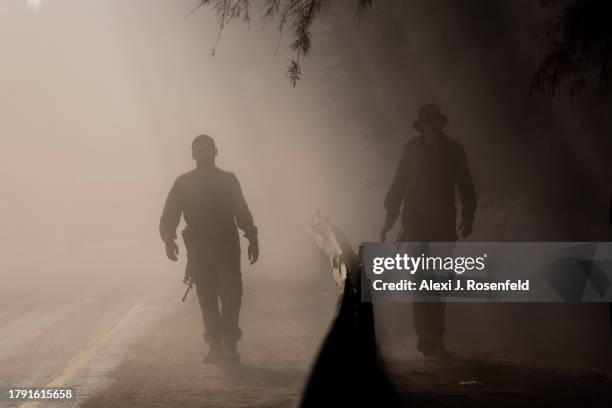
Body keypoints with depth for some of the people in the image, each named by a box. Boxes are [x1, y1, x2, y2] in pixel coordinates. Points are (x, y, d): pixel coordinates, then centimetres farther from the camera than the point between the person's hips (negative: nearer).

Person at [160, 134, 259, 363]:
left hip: (227, 247, 0)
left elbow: (242, 213, 14)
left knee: (231, 295, -8)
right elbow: (170, 215, 3)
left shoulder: (228, 180, 11)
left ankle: (229, 344, -1)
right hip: (198, 248, 0)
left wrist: (252, 239, 8)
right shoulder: (183, 183, 9)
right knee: (207, 299, 0)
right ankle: (215, 346, 5)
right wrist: (169, 239, -13)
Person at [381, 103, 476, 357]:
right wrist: (389, 219, 6)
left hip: (444, 222, 1)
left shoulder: (453, 149, 4)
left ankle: (434, 338, 11)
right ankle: (426, 335, -12)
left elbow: (465, 184, 7)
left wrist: (468, 216, -3)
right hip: (415, 220, -1)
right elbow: (398, 184, 9)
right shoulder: (411, 149, 4)